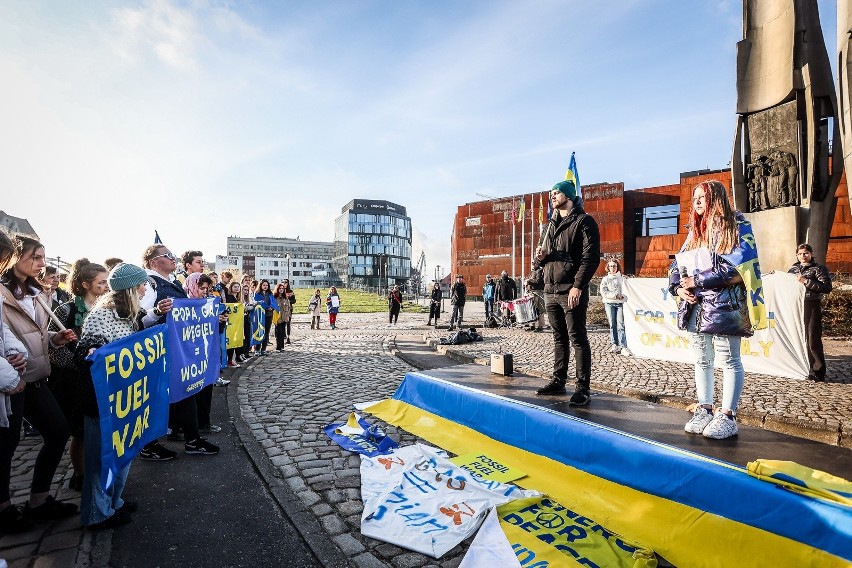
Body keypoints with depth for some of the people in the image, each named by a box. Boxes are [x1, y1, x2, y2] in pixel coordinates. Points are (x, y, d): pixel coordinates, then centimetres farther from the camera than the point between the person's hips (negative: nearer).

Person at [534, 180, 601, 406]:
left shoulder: (584, 221, -3)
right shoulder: (550, 225, 19)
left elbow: (591, 257, -13)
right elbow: (541, 261, 23)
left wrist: (578, 286, -20)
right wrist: (540, 256, -1)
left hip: (572, 291, -7)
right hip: (551, 291, 7)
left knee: (578, 340, -3)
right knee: (559, 338, 14)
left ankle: (582, 388, 4)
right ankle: (558, 381, 22)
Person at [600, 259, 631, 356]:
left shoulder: (621, 278, 13)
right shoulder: (605, 279, 11)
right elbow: (603, 292, 0)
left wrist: (622, 296, -13)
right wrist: (615, 295, -10)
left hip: (620, 303, 0)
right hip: (609, 303, 0)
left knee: (620, 325, -10)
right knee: (612, 325, 0)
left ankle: (623, 347, -16)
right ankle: (615, 345, 7)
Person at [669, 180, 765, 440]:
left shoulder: (736, 226, -3)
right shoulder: (695, 231, 17)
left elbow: (735, 267, -15)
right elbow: (678, 265, 14)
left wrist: (697, 280, -14)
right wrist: (678, 288, -5)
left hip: (724, 306, -7)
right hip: (696, 307, 7)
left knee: (729, 361, 2)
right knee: (701, 360, 11)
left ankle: (728, 416, 9)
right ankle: (704, 410, 20)